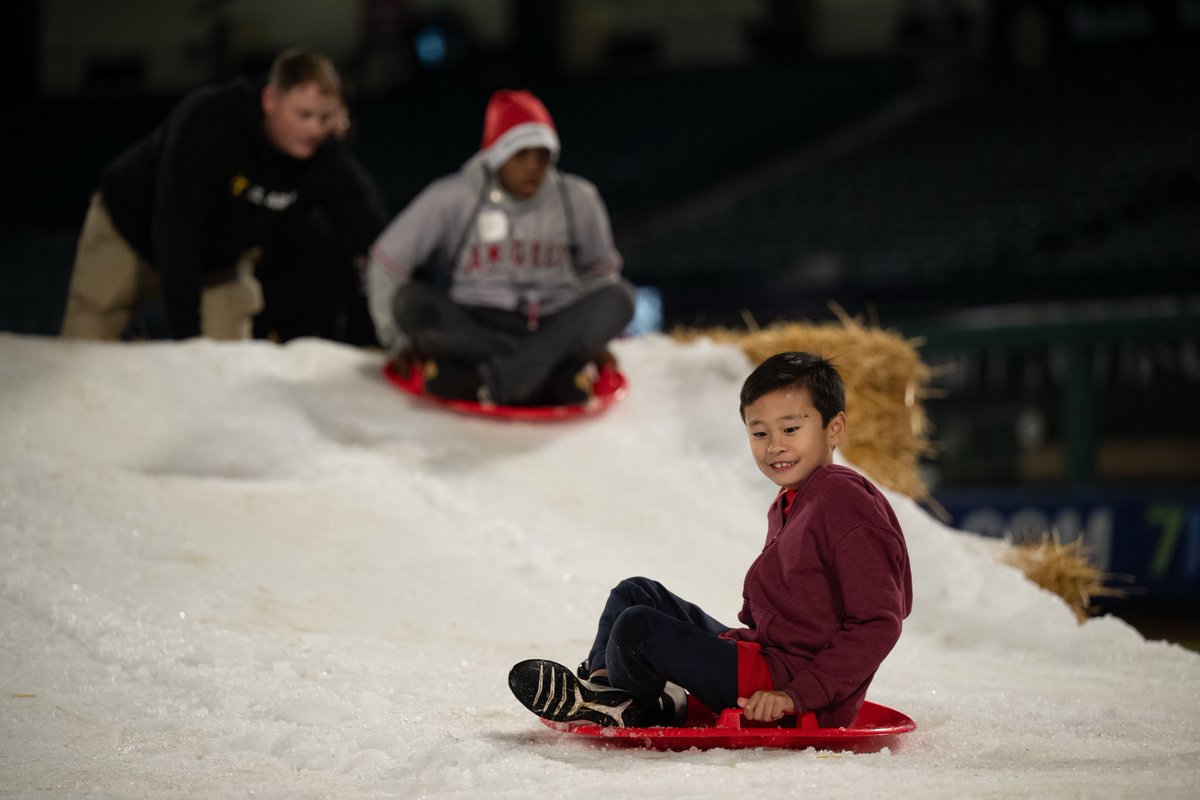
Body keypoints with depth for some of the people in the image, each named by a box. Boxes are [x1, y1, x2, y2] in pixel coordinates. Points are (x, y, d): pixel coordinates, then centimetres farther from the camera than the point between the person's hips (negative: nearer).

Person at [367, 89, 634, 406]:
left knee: (618, 297, -25)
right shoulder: (452, 198, -3)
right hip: (472, 330, -2)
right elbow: (387, 262, 2)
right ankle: (559, 371, -36)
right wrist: (397, 341, 1)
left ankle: (502, 376, -40)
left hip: (552, 332, 2)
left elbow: (600, 270, 19)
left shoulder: (578, 199, 4)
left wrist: (592, 335, 9)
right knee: (412, 302, -31)